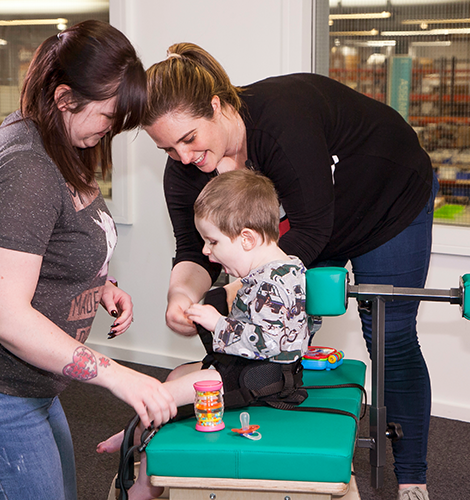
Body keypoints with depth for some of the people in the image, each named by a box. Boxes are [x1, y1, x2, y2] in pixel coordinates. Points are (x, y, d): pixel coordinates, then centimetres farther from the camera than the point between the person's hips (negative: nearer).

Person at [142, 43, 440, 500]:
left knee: (391, 341, 0)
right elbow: (195, 251, -18)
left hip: (391, 200, -6)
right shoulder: (185, 168, -20)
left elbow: (311, 228, -37)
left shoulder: (283, 119, -40)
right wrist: (182, 295, -40)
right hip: (299, 219, 6)